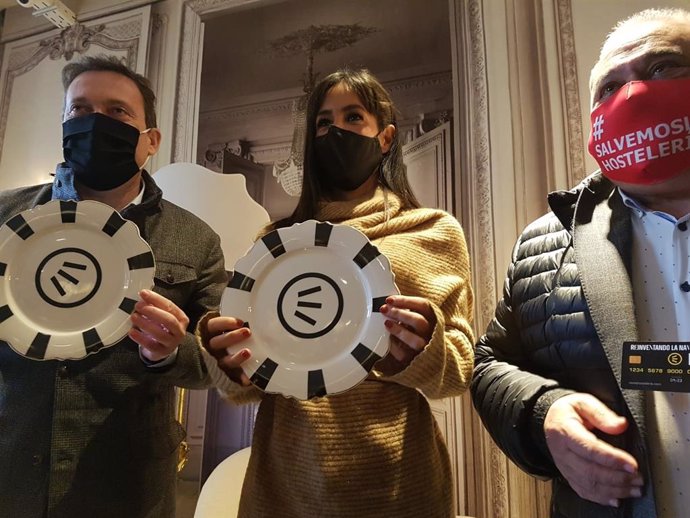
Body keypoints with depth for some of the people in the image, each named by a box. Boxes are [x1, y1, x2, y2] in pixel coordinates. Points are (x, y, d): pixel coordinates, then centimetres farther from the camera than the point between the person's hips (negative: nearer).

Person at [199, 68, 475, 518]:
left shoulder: (436, 232, 0)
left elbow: (460, 367, -1)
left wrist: (423, 353, -23)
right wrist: (233, 366, -15)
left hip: (395, 481, -1)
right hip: (286, 477, 2)